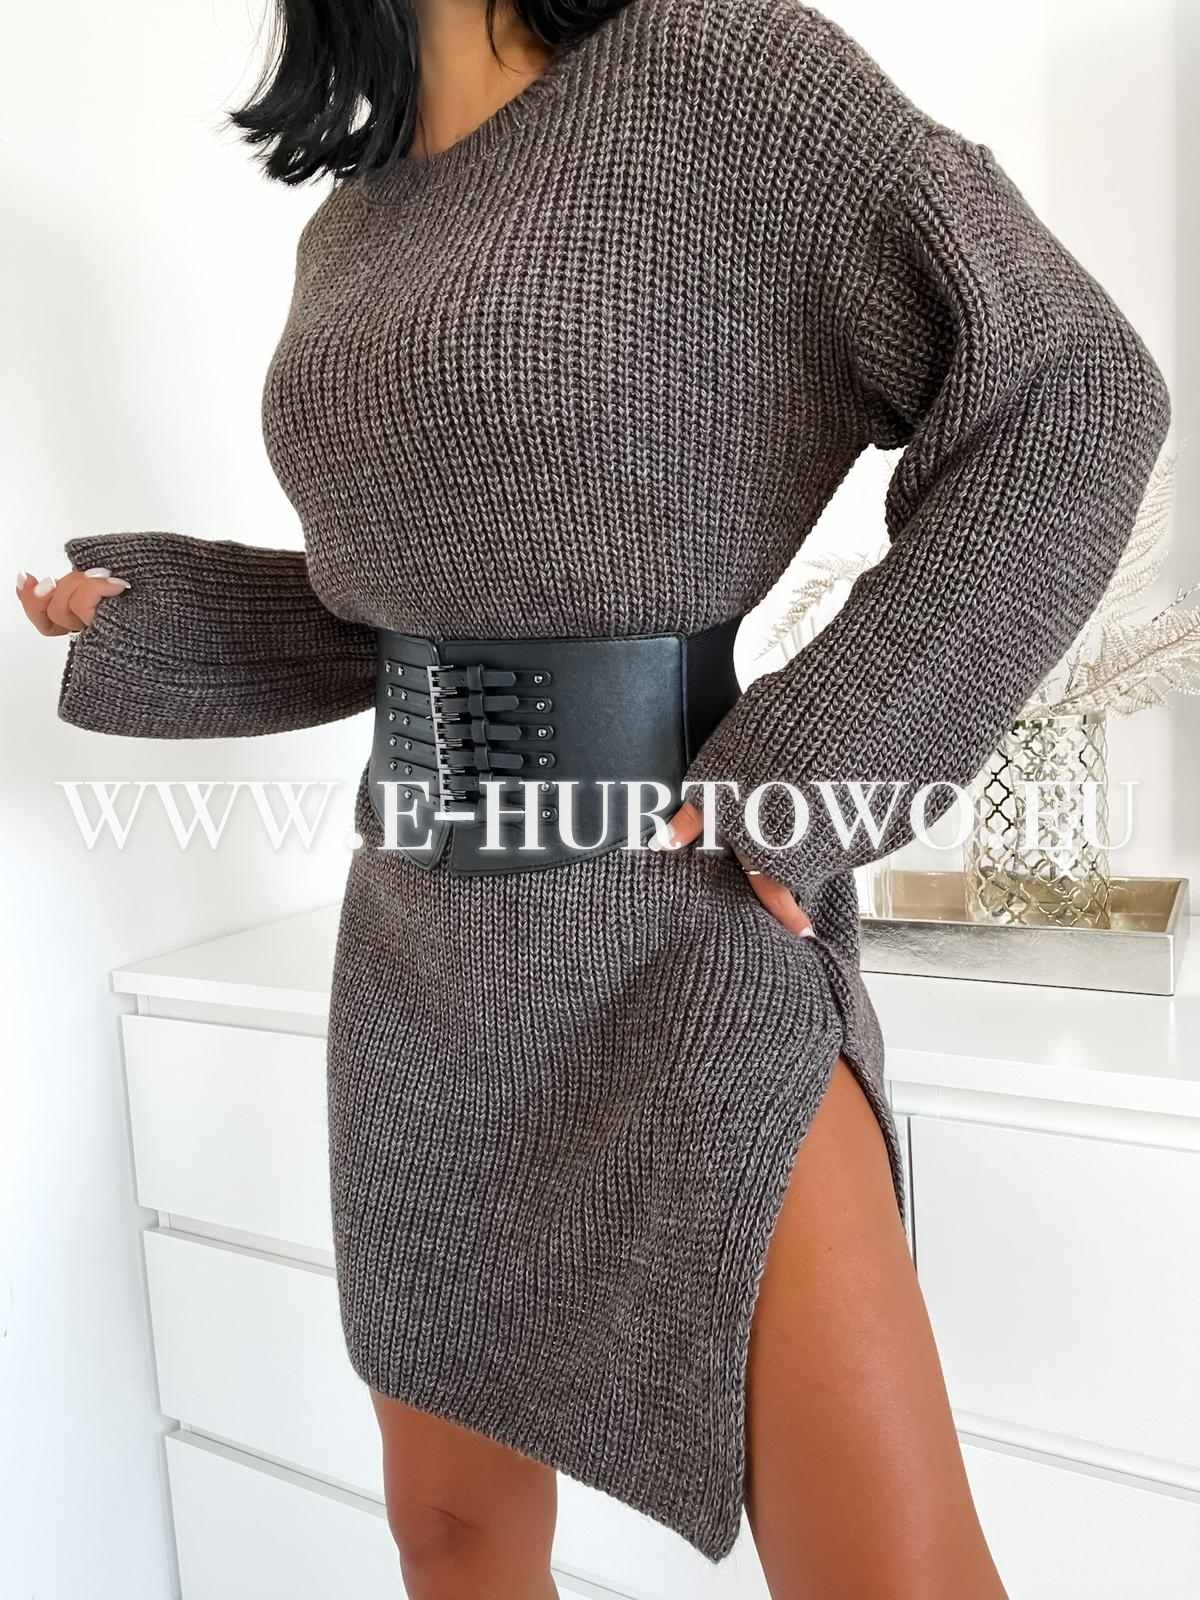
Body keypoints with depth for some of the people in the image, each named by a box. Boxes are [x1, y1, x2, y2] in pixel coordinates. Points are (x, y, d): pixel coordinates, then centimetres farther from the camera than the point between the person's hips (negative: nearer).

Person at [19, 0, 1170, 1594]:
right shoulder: (349, 239, 14)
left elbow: (1067, 397, -10)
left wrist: (816, 768, -16)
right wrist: (152, 619, 13)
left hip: (684, 926, -6)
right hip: (428, 939, 7)